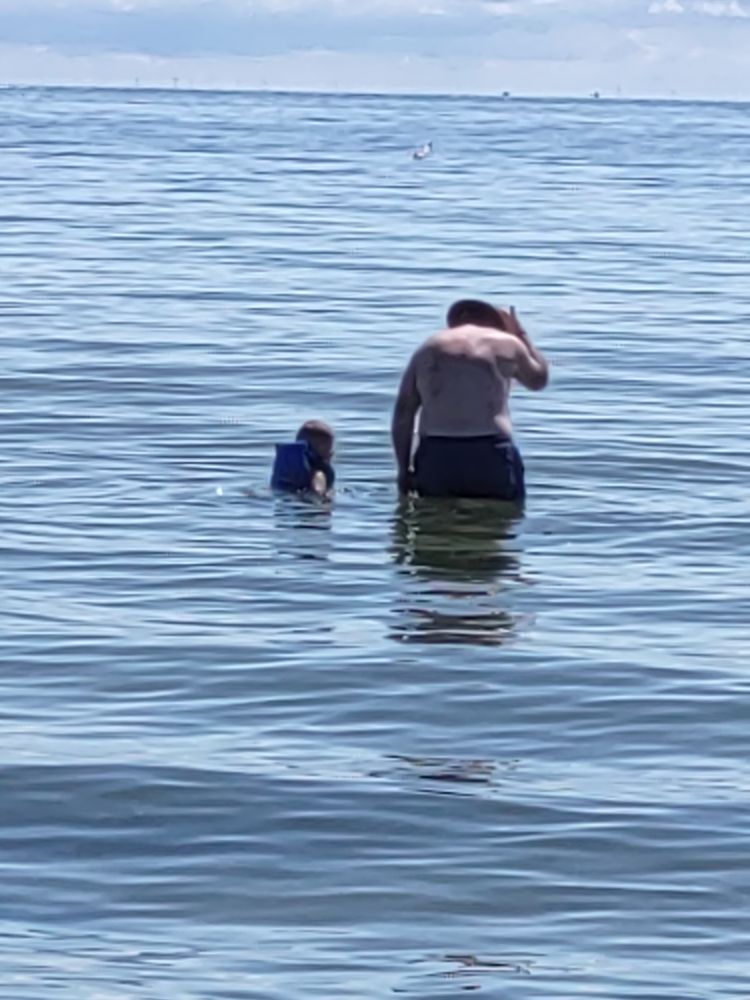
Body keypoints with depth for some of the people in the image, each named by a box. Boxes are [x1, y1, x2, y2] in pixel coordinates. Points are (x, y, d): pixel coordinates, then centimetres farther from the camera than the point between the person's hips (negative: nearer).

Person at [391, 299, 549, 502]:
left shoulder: (427, 350, 13)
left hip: (436, 455, 2)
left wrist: (404, 468, 10)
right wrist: (520, 334, 38)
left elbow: (403, 412, 7)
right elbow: (538, 378, 27)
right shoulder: (506, 344, 8)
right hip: (490, 454, -2)